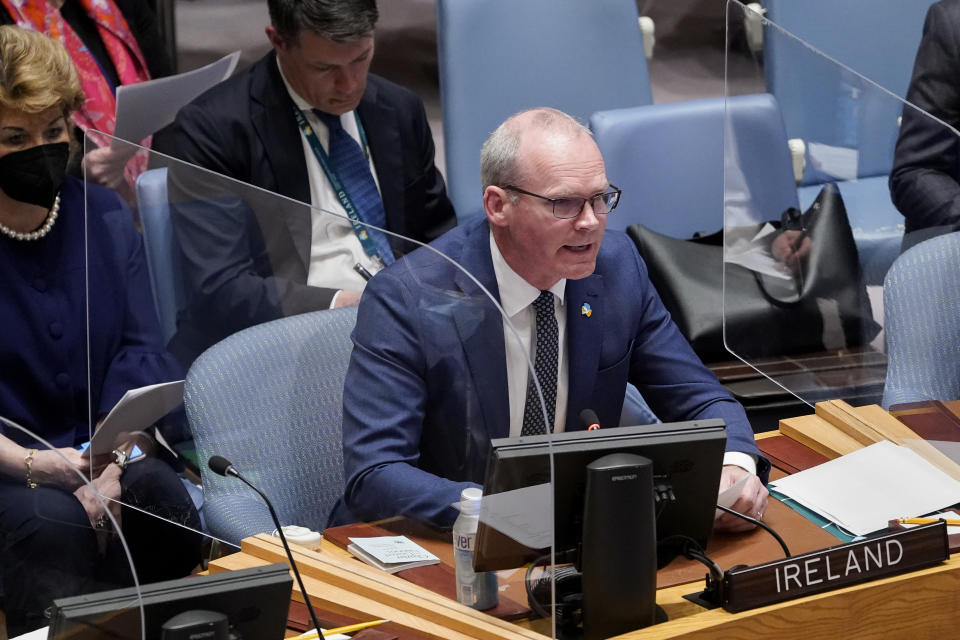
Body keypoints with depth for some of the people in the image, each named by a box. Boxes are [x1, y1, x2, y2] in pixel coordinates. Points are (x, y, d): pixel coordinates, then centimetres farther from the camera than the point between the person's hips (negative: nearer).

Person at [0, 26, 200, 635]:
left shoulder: (105, 216, 8)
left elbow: (141, 354, 1)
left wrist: (109, 465, -17)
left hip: (98, 450, 4)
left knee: (164, 500, -26)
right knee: (52, 521, -34)